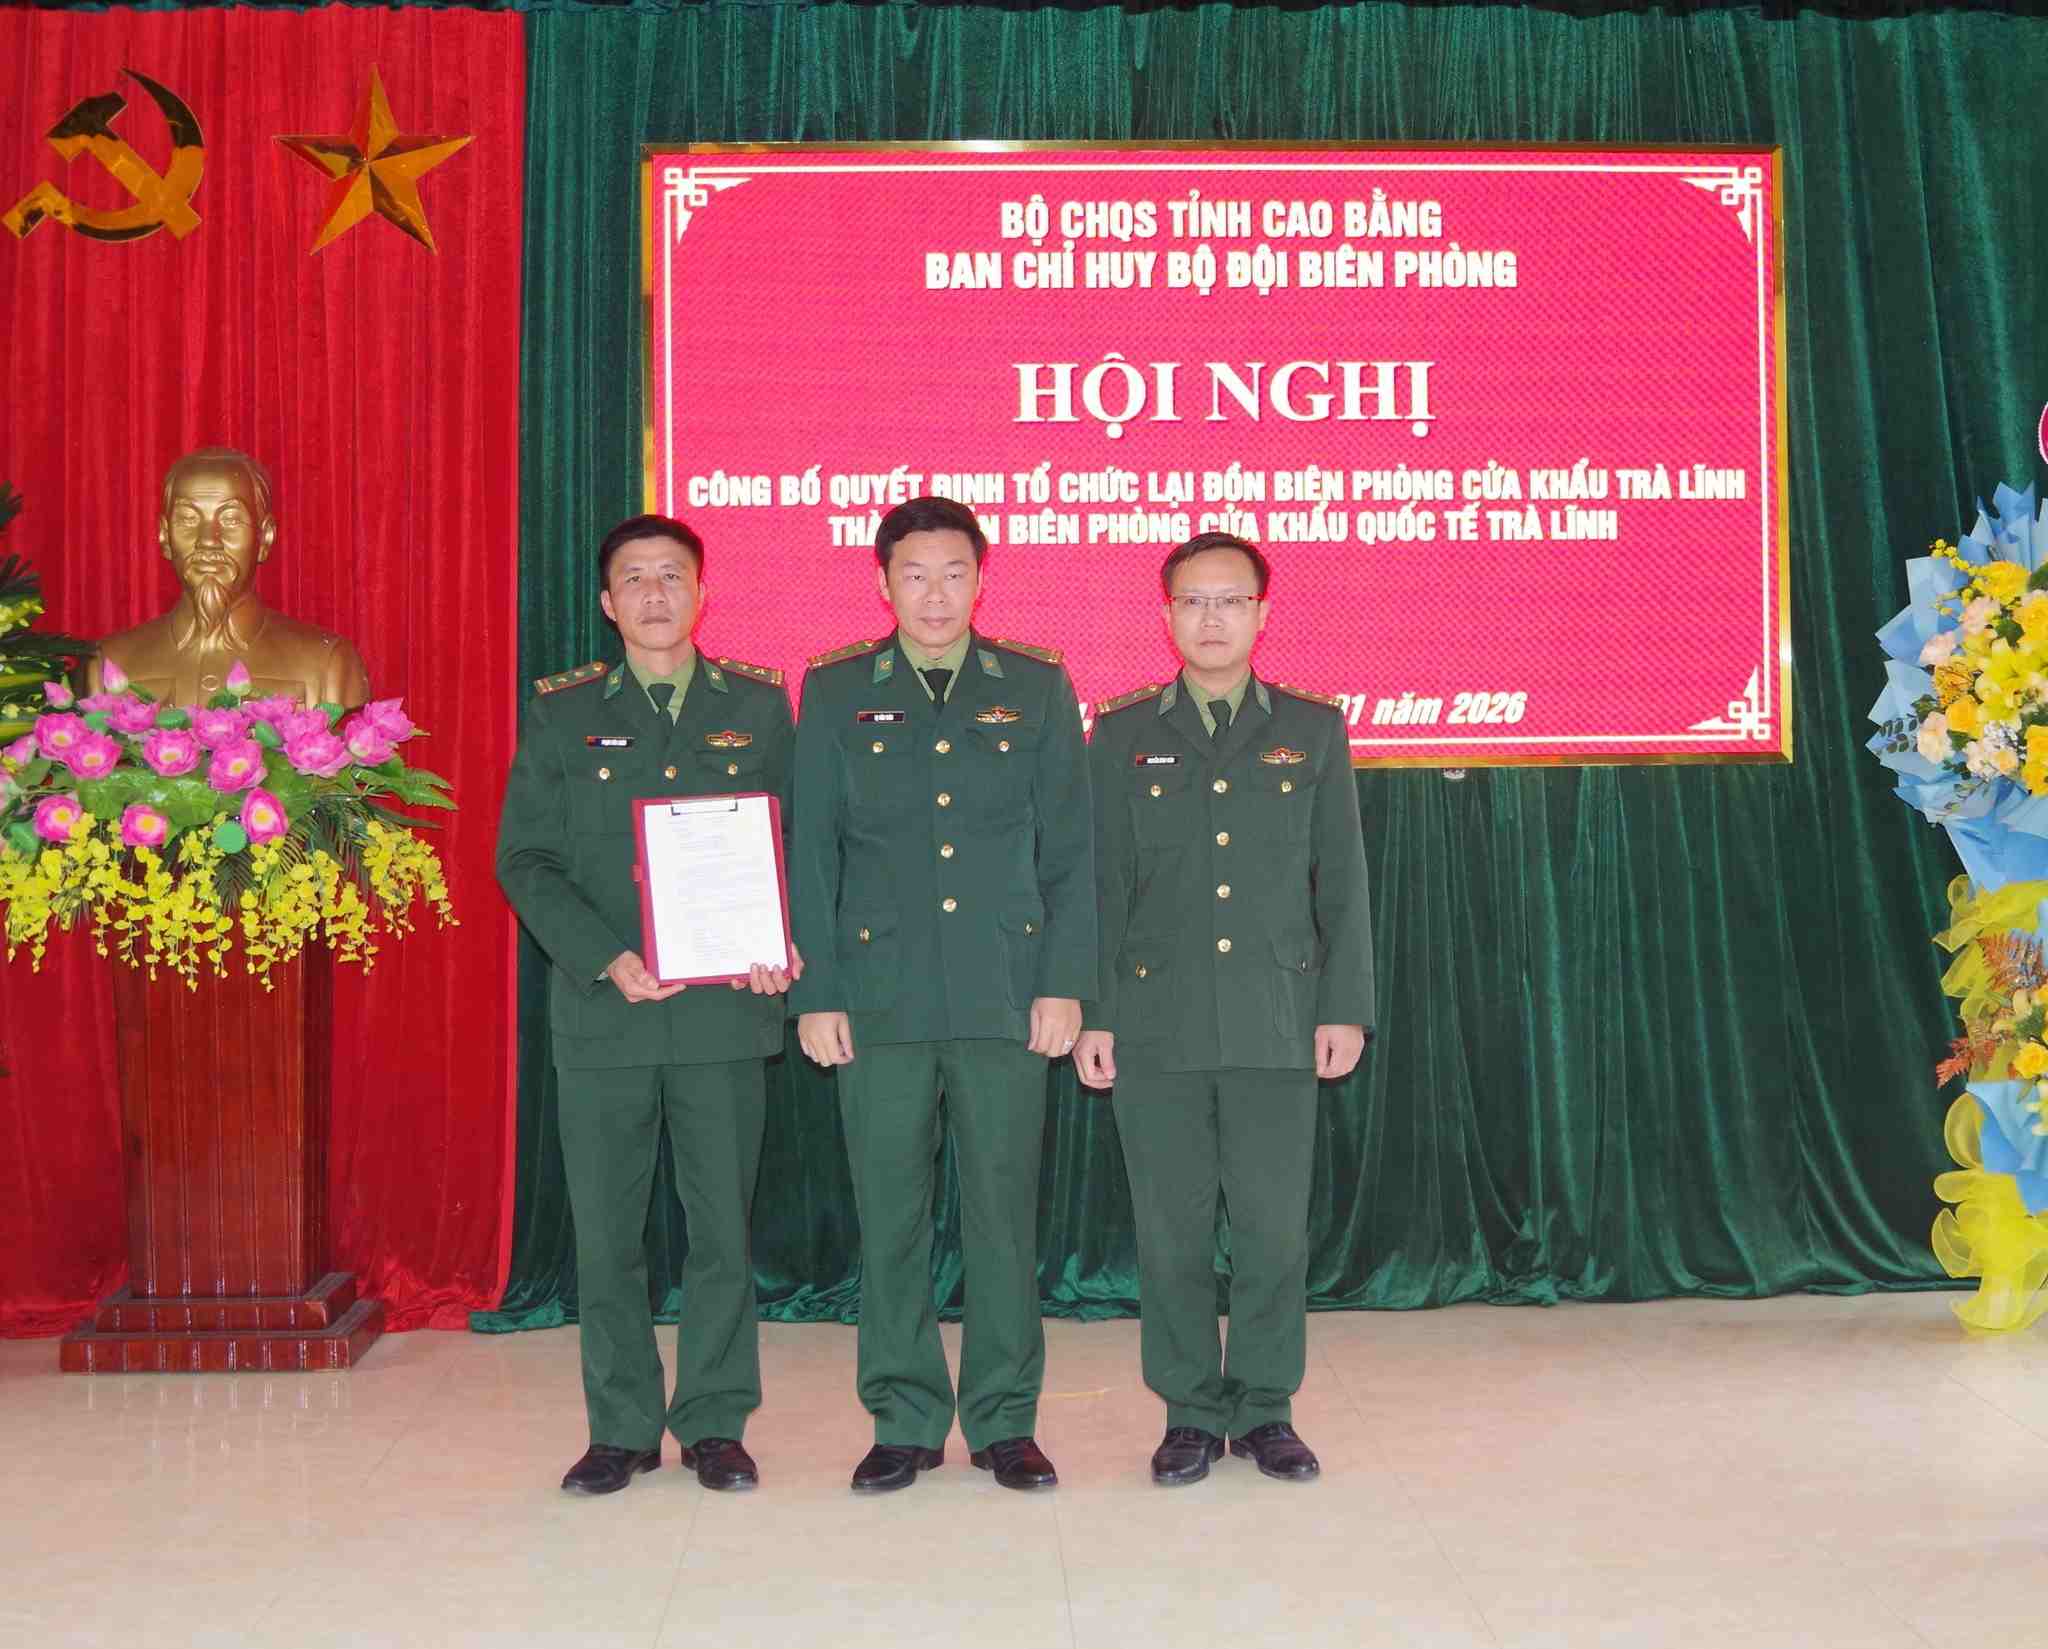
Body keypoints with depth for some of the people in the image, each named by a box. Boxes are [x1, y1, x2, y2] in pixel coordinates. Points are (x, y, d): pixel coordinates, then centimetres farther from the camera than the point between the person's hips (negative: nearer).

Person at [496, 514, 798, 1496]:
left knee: (723, 1224, 4)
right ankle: (622, 1428, 18)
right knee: (605, 1229, 5)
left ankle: (716, 1423, 17)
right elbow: (524, 858, 2)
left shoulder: (759, 706, 9)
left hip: (724, 1009, 0)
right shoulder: (562, 713, 7)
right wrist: (607, 958, -11)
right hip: (600, 1010, 0)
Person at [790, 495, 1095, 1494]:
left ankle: (1004, 1421, 17)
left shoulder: (1038, 688, 8)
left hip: (1006, 996, 0)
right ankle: (903, 1421, 17)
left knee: (1003, 1210, 4)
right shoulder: (834, 693, 8)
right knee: (889, 1214, 4)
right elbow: (811, 852, 6)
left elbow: (1070, 849, 6)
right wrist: (814, 993, -1)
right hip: (879, 996, 0)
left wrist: (1065, 984, -2)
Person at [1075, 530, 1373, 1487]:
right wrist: (1092, 1014, 1)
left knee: (1274, 1224, 1)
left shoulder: (1313, 729, 9)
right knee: (1171, 1228, 4)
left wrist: (1345, 1007, 0)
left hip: (1278, 1022, 0)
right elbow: (1102, 885, 6)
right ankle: (1190, 1412, 16)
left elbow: (1343, 881, 7)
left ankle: (1264, 1409, 17)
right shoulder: (1122, 734, 8)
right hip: (1156, 1022, 0)